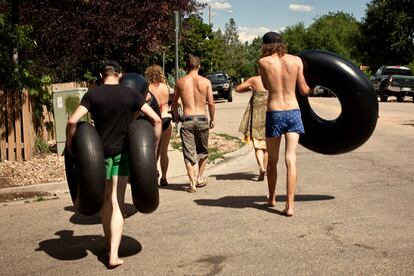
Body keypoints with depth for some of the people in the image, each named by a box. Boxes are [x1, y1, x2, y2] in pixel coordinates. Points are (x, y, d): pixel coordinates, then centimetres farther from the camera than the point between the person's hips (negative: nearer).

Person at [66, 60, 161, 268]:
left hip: (100, 152, 0)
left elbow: (72, 121, -15)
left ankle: (109, 244, 32)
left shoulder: (92, 94, -4)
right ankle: (114, 254, -6)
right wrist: (153, 149, 0)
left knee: (104, 200, 18)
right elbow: (156, 119, -6)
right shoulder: (131, 94, -1)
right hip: (123, 153, 0)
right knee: (116, 203, 2)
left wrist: (70, 146, -1)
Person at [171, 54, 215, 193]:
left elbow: (174, 103, 11)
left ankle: (192, 183, -1)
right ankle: (200, 178, 25)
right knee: (203, 151, 20)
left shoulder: (180, 82, 2)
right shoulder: (206, 81, -1)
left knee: (189, 153, 3)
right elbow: (211, 104, -2)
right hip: (202, 119, 1)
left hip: (187, 120, 0)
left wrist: (176, 116, 28)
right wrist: (212, 119, 12)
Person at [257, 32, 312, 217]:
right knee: (291, 159, -2)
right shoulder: (297, 60, 1)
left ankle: (271, 198, 31)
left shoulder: (263, 62, -1)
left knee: (272, 161, 15)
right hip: (293, 112, 1)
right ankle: (289, 205, -8)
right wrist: (312, 89, 27)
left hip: (274, 113, -1)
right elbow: (304, 91, 5)